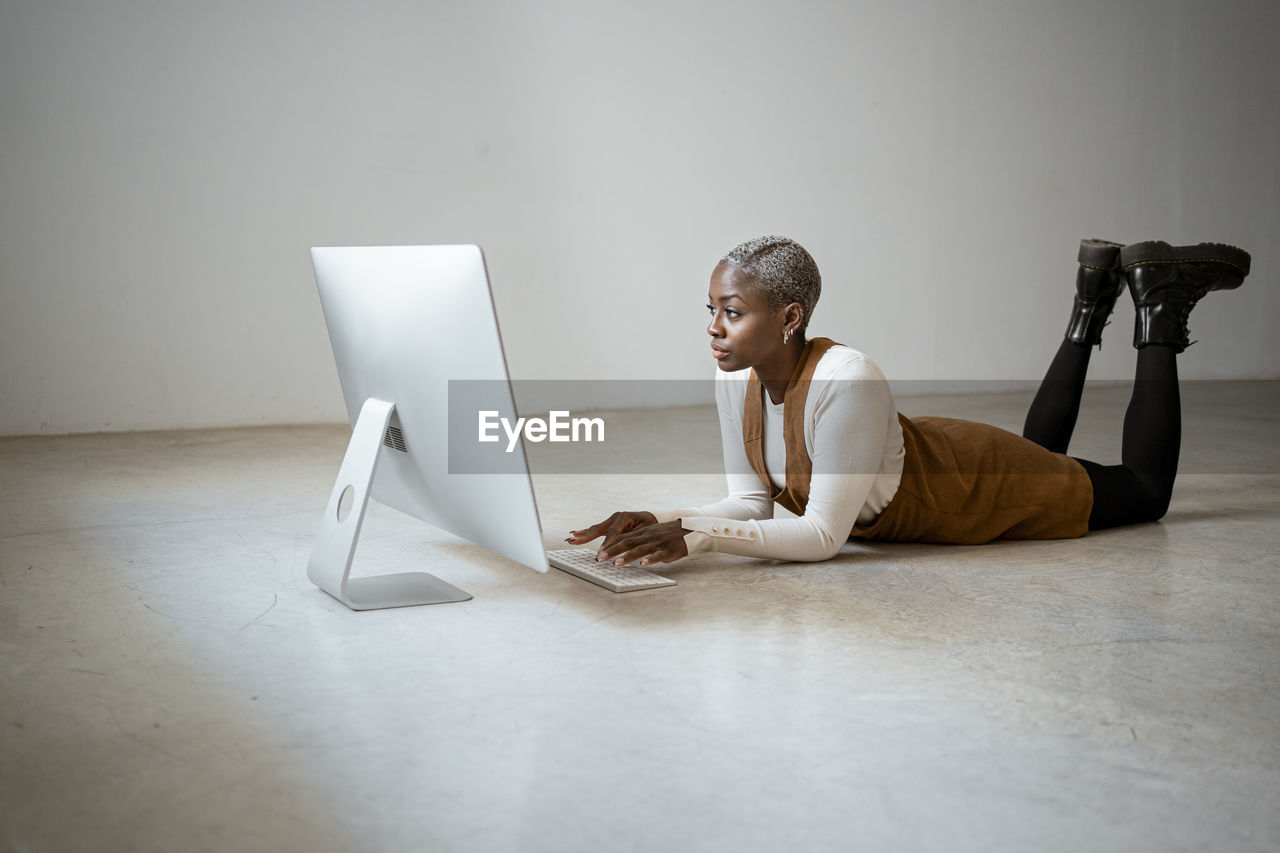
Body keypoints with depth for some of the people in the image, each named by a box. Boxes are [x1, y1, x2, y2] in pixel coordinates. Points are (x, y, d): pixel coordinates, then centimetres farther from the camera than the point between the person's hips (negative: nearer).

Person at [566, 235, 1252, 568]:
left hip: (984, 490, -6)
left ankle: (1159, 299, 27)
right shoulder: (736, 379, -23)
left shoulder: (847, 381, -44)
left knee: (1146, 489, 19)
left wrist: (698, 538, -52)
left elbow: (825, 534, -43)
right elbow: (752, 502, -16)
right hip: (927, 458, 6)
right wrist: (661, 524, -33)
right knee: (1040, 445, 38)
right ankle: (1093, 298, 45)